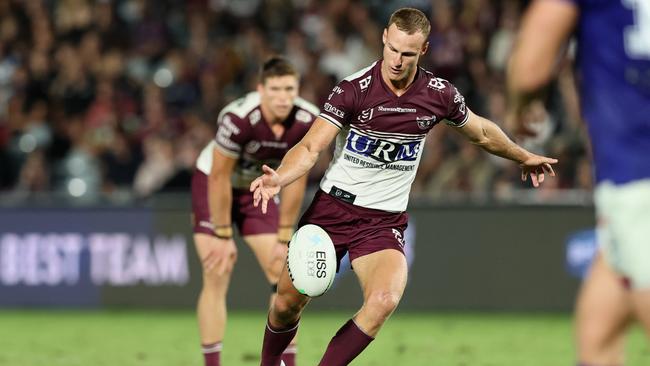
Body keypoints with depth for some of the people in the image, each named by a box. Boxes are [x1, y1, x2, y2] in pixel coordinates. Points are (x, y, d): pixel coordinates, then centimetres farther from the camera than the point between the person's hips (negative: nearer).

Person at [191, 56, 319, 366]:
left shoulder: (307, 121, -21)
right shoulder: (238, 118, -35)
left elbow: (295, 181, -10)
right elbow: (219, 179, -25)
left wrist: (284, 238, -7)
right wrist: (224, 237, -20)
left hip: (258, 190, 5)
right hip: (212, 186, -4)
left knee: (284, 277, -3)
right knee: (216, 279, -12)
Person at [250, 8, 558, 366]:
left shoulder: (439, 95, -4)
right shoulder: (353, 89, -13)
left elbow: (483, 133, 17)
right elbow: (311, 147, -18)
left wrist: (524, 157, 29)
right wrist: (278, 178, -37)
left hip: (385, 220, 1)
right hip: (332, 207, -1)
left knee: (384, 300, -26)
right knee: (288, 300, 0)